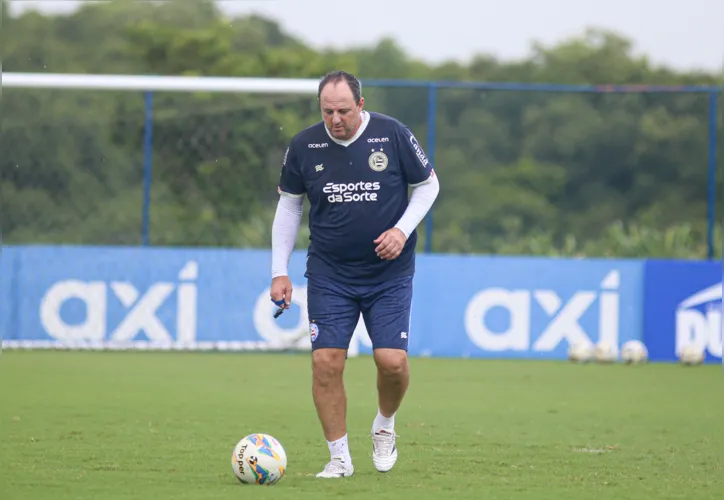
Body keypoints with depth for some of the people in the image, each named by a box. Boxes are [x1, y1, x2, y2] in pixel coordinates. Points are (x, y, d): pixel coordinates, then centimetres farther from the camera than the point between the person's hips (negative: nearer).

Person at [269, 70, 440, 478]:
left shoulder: (393, 135, -9)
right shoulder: (304, 146, -4)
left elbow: (428, 185, 4)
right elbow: (289, 204, 8)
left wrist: (403, 230, -12)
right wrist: (280, 271, 3)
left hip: (390, 272, -1)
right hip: (329, 273, 1)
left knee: (392, 360, -11)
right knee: (326, 361, -8)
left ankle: (385, 426, 21)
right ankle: (340, 458, 5)